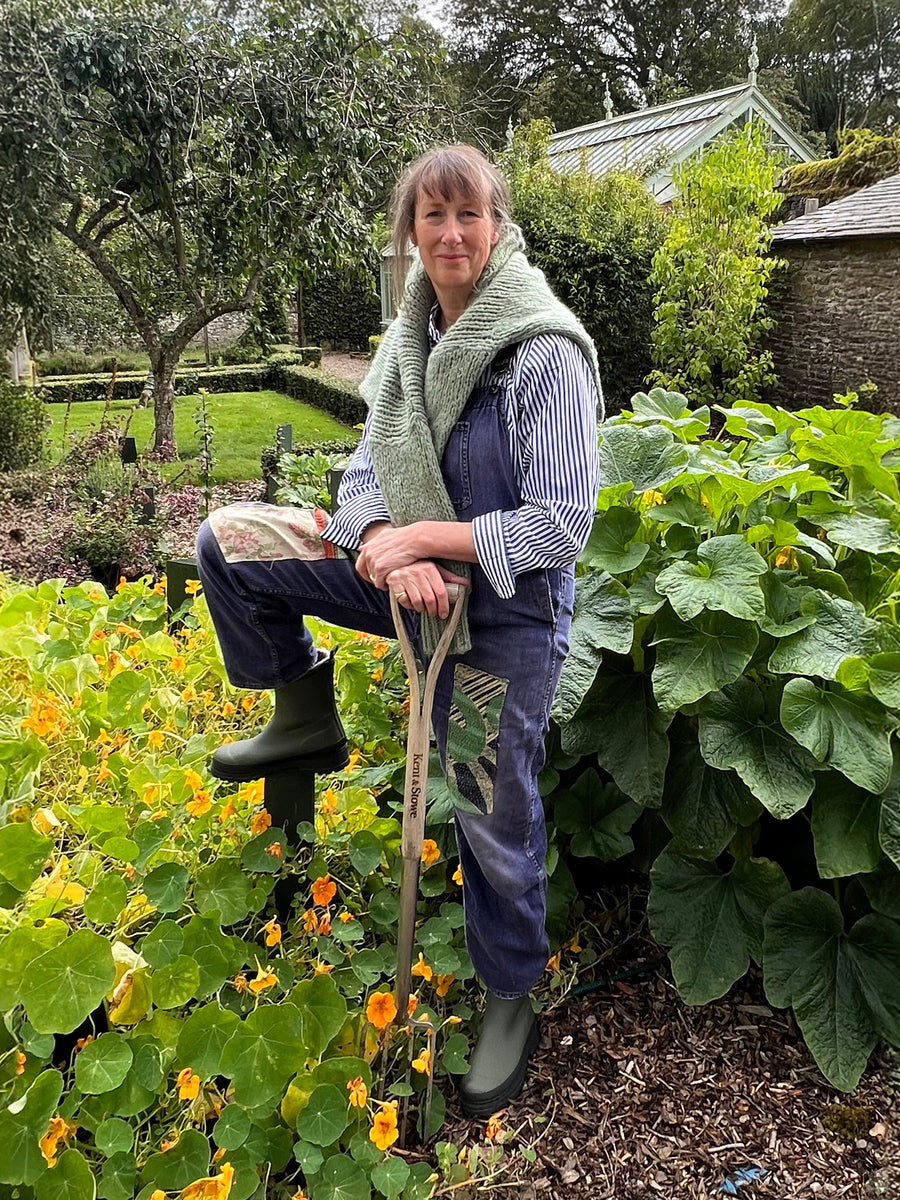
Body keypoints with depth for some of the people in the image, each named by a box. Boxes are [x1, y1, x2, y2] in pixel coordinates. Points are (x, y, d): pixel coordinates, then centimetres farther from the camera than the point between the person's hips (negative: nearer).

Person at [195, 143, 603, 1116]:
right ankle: (306, 721, 17)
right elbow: (366, 472, 3)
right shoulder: (410, 340, 3)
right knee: (227, 541, 1)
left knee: (496, 818, 4)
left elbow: (561, 523, -23)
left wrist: (420, 536, -23)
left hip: (505, 606, -6)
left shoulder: (546, 352, -19)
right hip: (407, 575, 6)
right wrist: (386, 552, -18)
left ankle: (511, 1001, 31)